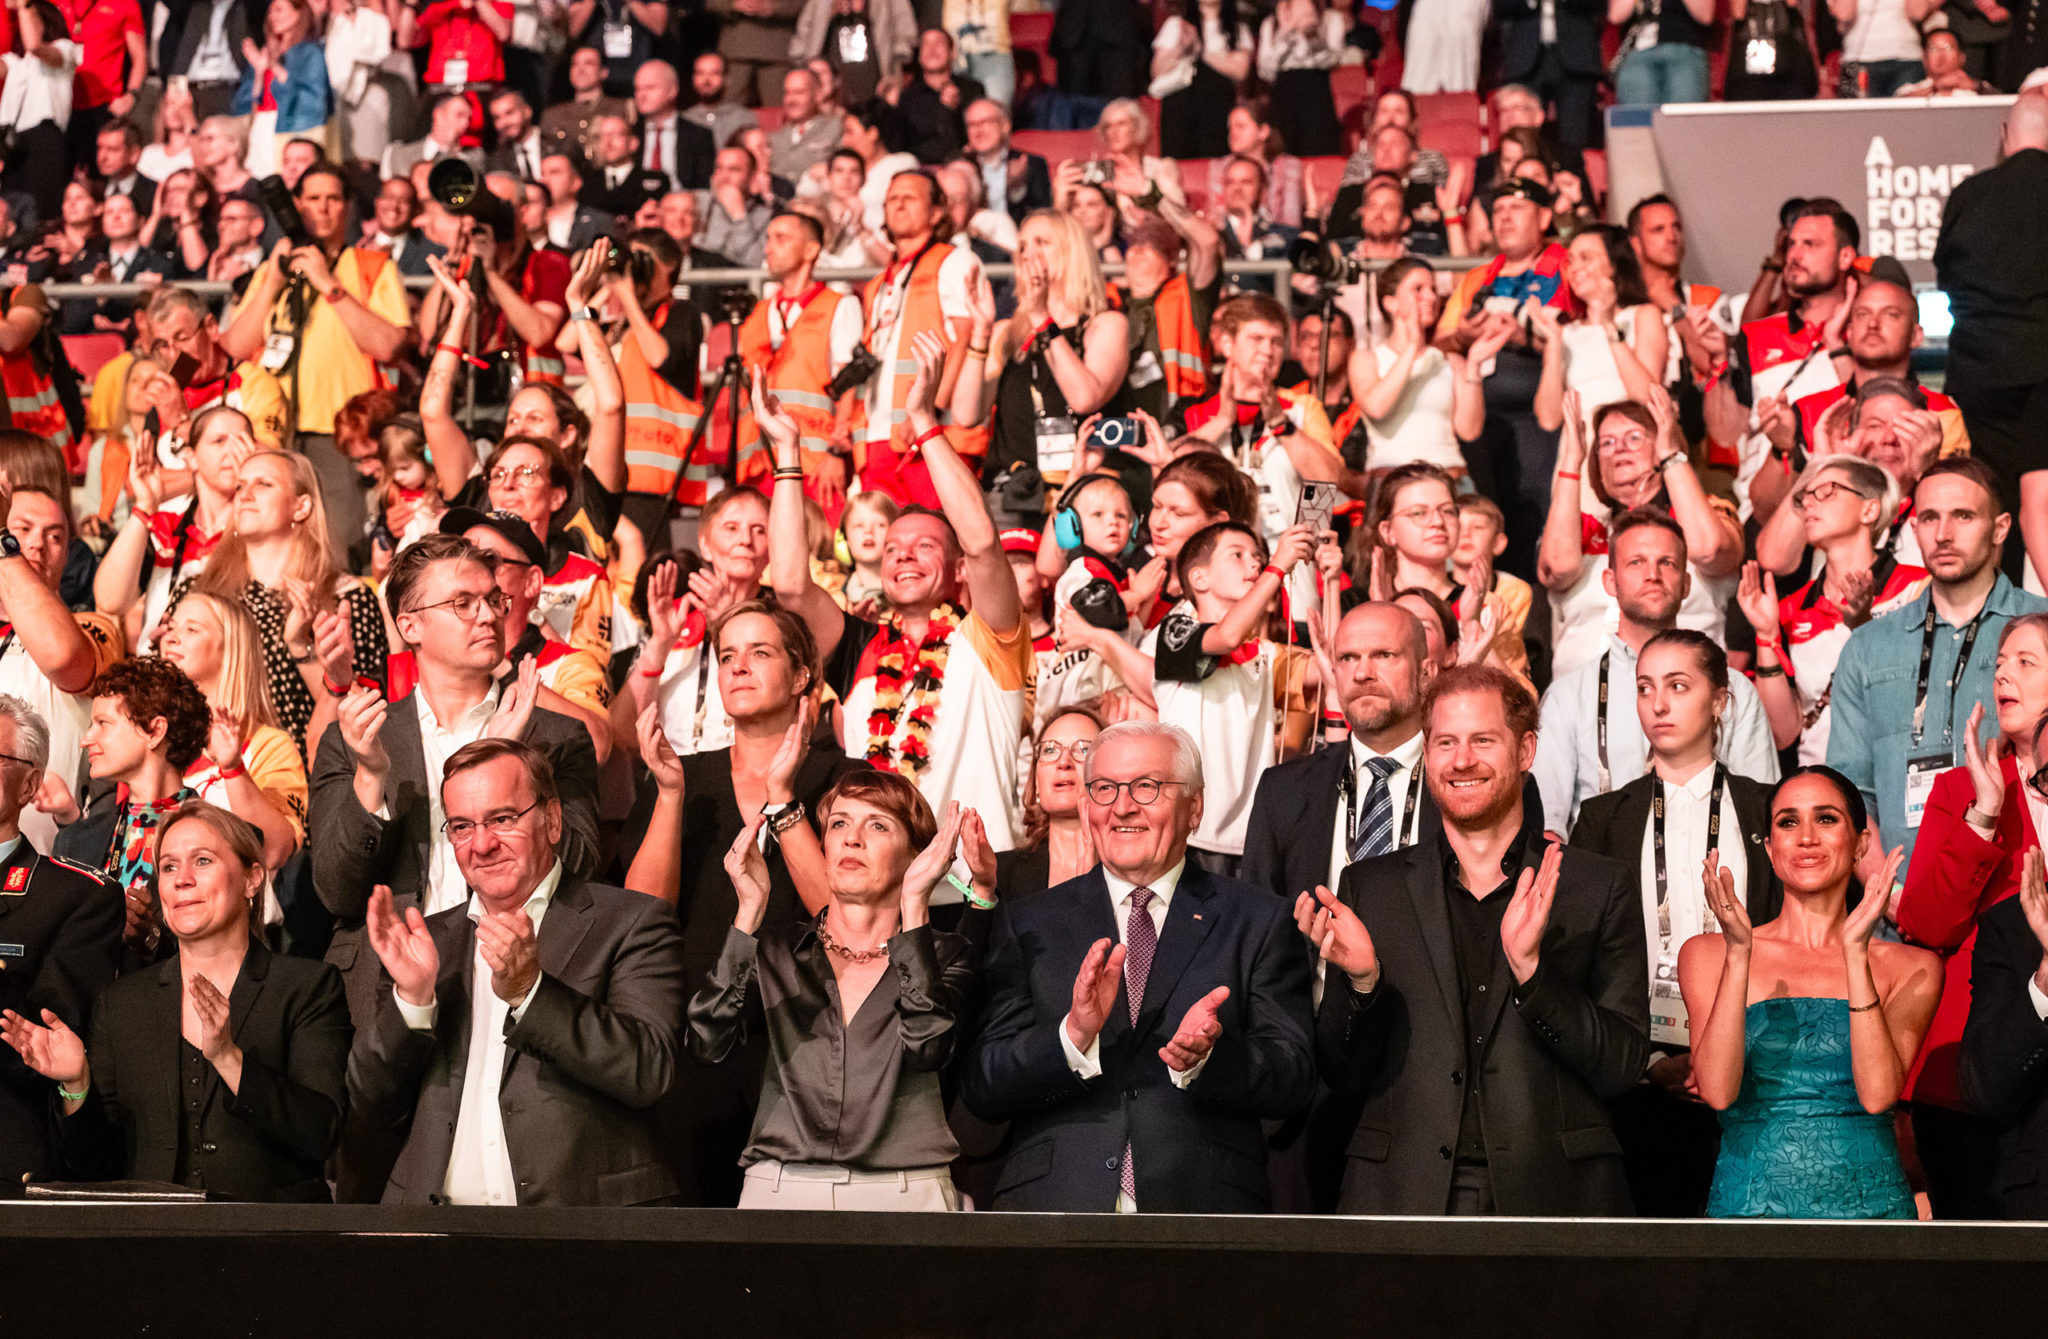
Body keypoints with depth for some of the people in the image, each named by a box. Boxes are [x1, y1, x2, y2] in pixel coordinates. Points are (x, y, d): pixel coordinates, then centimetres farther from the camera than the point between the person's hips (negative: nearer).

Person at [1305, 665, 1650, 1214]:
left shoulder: (1599, 888, 4)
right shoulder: (1368, 888, 9)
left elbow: (1622, 1067, -3)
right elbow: (1344, 1076, 8)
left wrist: (1530, 966, -15)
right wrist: (1361, 980, -11)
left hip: (1553, 1191, -1)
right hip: (1402, 1192, 1)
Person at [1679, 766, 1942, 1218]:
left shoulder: (1911, 968, 4)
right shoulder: (1708, 955, 4)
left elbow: (1878, 1094, -11)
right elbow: (1717, 1091, -10)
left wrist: (1856, 952, -16)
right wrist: (1739, 953, -17)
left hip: (1870, 1204, 0)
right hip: (1750, 1203, 0)